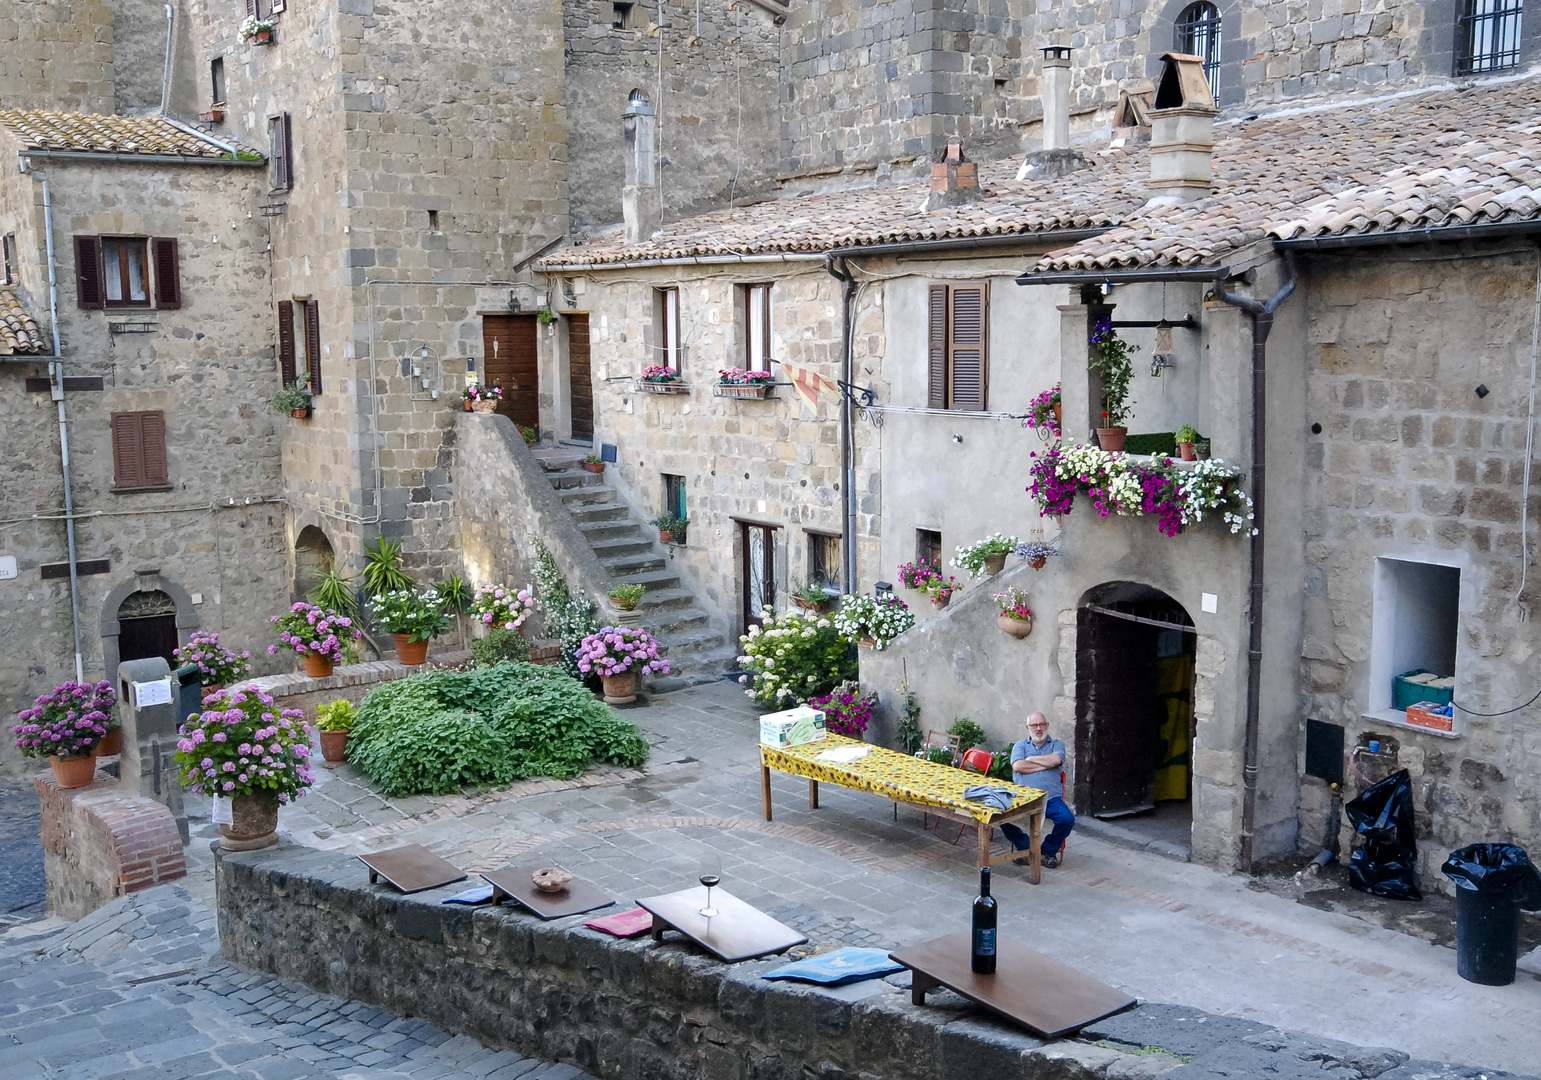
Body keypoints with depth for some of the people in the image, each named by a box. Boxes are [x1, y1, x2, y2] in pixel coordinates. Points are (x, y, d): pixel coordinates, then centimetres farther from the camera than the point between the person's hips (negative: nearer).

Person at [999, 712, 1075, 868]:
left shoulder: (1057, 745, 16)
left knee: (1067, 819, -28)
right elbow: (1017, 766, -5)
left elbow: (1056, 760, -9)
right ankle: (1025, 848, 1)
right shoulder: (1020, 746, 17)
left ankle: (1049, 850, 2)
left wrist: (1030, 759, 1)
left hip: (1051, 798, 0)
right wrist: (1046, 765, -3)